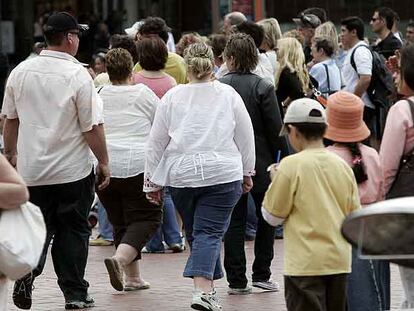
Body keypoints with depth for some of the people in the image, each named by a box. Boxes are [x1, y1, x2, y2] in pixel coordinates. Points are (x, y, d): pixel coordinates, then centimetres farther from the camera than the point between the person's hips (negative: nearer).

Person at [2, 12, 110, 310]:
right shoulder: (77, 75, -13)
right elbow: (92, 126, -12)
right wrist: (104, 162, -1)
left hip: (31, 170, 3)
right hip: (73, 171, -3)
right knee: (73, 231, 8)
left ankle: (27, 269, -12)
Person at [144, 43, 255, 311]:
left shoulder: (172, 97, 1)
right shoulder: (228, 95, -1)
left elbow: (156, 143, 5)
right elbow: (246, 137, 6)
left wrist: (152, 181, 13)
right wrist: (247, 172, 19)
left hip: (181, 176, 2)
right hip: (222, 173, -2)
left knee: (195, 232, 17)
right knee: (209, 233, -5)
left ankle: (207, 287, 26)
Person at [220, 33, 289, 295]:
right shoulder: (263, 88, -10)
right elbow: (276, 129, -9)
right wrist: (286, 158, 2)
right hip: (260, 162, -2)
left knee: (234, 220, 7)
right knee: (266, 217, 14)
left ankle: (236, 280, 4)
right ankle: (261, 274, 13)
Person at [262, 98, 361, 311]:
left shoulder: (292, 165, -11)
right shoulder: (342, 166, 4)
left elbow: (272, 216, -4)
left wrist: (275, 180, 9)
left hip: (306, 263, -5)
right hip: (340, 261, 5)